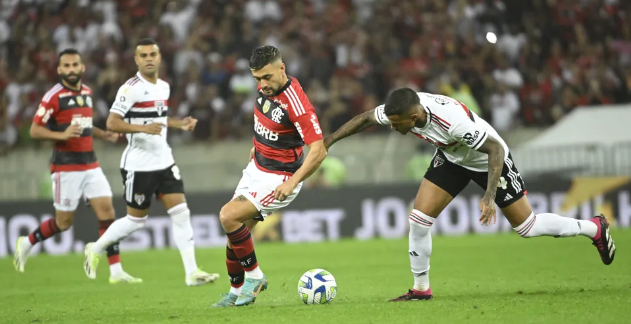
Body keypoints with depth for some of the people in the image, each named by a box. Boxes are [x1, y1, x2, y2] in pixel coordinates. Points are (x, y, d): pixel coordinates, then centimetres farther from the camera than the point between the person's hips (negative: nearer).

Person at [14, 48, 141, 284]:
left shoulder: (87, 92, 11)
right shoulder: (53, 97, -12)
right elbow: (35, 131, -12)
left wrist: (106, 135, 13)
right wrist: (62, 135, -27)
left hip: (90, 165, 6)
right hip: (66, 167, -6)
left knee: (107, 211, -4)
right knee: (63, 222, 0)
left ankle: (116, 271, -4)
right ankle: (26, 244, 26)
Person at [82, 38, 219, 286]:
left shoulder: (164, 87, 10)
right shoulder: (131, 89, -14)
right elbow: (112, 123, -20)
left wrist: (180, 124, 11)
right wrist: (143, 128, -32)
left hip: (163, 161, 7)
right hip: (138, 165, -6)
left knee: (181, 213, -4)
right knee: (136, 219, 3)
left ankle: (192, 272, -4)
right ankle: (95, 250, 26)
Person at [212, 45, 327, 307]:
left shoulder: (296, 104, -28)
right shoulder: (265, 87, -3)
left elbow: (318, 151, -29)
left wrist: (292, 182, -35)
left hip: (279, 178, -8)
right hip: (256, 168, 8)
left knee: (229, 216, -21)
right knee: (234, 233, 6)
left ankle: (254, 276, -3)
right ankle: (236, 293, 21)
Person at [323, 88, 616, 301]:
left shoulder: (454, 120, -43)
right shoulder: (399, 110, -25)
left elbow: (495, 149, -33)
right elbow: (366, 118, -4)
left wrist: (490, 197, -37)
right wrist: (331, 139, -7)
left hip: (488, 159, -6)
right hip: (451, 159, 6)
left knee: (526, 227, 1)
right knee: (419, 219, -8)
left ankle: (594, 228, 22)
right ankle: (421, 288, 8)